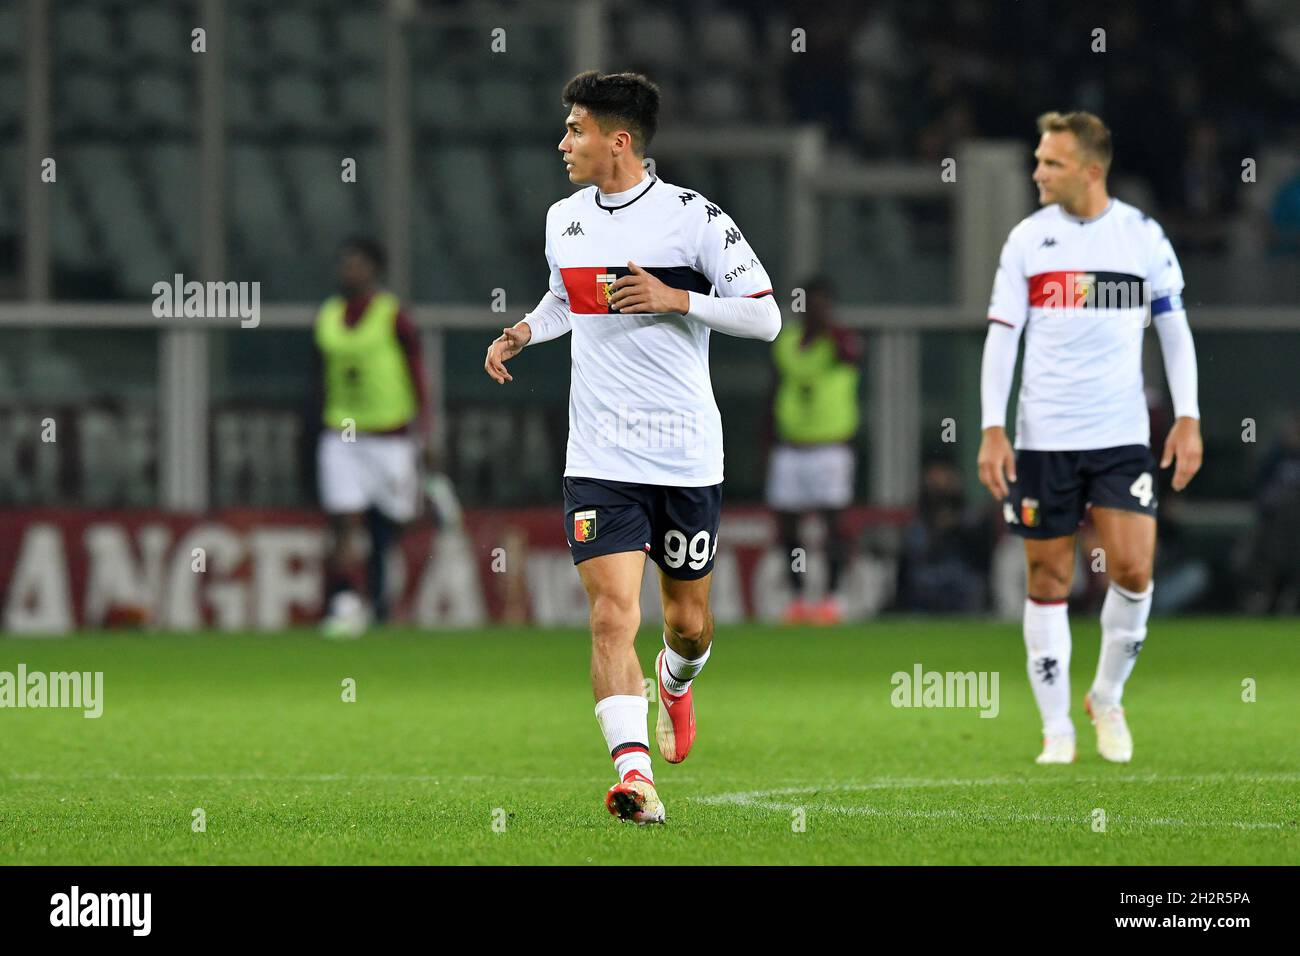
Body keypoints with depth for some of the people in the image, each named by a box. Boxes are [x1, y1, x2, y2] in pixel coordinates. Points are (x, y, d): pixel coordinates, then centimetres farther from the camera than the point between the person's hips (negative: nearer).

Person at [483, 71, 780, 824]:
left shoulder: (693, 217, -9)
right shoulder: (565, 220, 7)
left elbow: (766, 317, -8)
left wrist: (676, 298, -19)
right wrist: (524, 333, 8)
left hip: (686, 456, -2)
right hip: (599, 459, 2)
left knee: (688, 619, 11)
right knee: (613, 612, -14)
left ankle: (676, 682, 47)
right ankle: (634, 772, -20)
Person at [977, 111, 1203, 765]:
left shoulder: (1142, 236, 0)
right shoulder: (1027, 239, 1)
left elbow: (1174, 327, 8)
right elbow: (1001, 336, 2)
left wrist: (1187, 418, 1)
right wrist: (992, 430, -6)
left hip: (1122, 437, 0)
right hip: (1042, 437, 0)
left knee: (1134, 570, -11)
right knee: (1048, 580, 2)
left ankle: (1107, 697, 13)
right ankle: (1056, 728, 10)